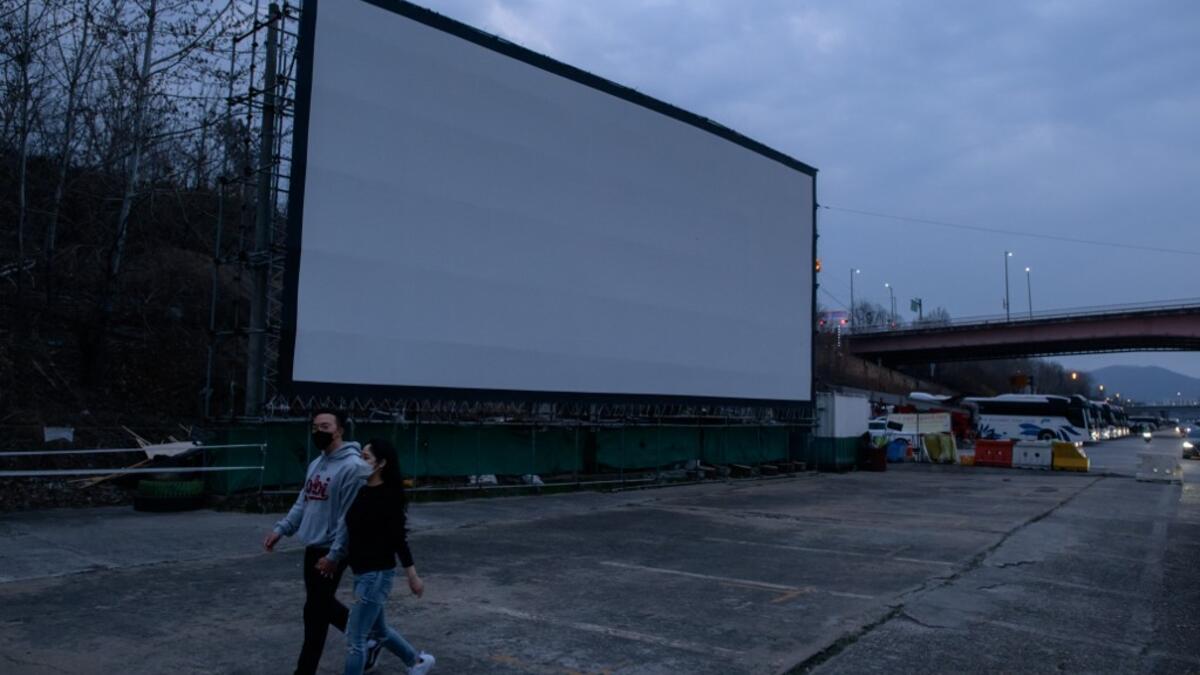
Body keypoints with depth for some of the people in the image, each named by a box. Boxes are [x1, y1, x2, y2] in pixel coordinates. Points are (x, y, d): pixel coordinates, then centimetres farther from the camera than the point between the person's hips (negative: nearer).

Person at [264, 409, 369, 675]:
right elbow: (303, 502, 16)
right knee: (323, 604, 19)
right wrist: (281, 529, 4)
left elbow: (350, 516, -21)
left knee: (315, 612, 1)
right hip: (312, 547, 9)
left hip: (331, 551, -9)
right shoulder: (316, 464, 12)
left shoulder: (353, 466, -19)